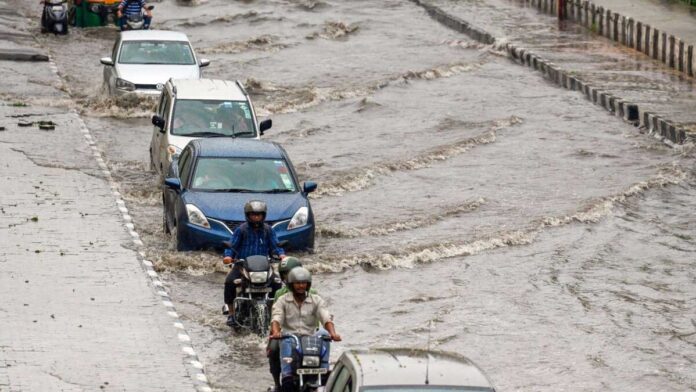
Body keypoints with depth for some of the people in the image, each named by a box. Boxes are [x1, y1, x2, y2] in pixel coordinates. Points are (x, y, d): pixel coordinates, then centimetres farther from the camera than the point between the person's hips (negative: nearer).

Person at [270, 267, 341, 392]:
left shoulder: (317, 301, 10)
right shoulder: (283, 301, 9)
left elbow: (326, 318, -6)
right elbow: (276, 318, -8)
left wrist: (333, 333, -28)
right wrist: (275, 332, -32)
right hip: (290, 336, -1)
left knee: (323, 334, -29)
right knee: (286, 341, -36)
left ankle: (324, 371, -30)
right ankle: (286, 376, -48)